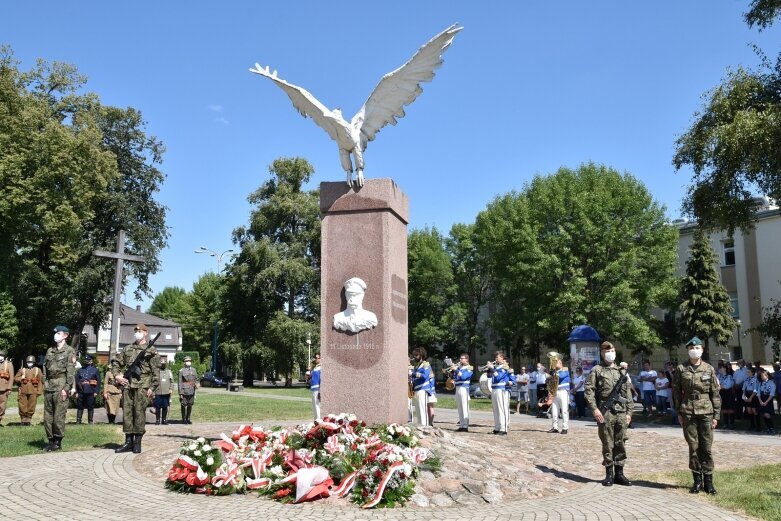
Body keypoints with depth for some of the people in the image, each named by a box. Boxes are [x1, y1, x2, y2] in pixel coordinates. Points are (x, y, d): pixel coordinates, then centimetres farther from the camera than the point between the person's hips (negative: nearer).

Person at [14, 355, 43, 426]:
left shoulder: (38, 370, 12)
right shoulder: (21, 370, 14)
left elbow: (41, 381, 8)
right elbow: (15, 378, 11)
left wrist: (39, 391, 0)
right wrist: (21, 378, -9)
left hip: (33, 392, 0)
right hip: (23, 391, 1)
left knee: (31, 407, 0)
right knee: (22, 406, -1)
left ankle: (29, 419, 11)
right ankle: (23, 419, 10)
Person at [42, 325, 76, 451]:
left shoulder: (69, 351, -3)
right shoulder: (50, 350, 15)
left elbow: (71, 372, -8)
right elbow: (45, 368, 20)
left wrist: (66, 388, -14)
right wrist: (44, 384, 10)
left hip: (61, 385, -6)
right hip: (49, 384, 6)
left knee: (58, 415, -5)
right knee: (47, 415, 7)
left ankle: (58, 441, 3)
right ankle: (51, 440, 16)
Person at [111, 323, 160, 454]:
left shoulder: (151, 350, 2)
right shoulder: (127, 349, 16)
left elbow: (156, 371, -3)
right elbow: (116, 362, 24)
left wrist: (152, 387, -10)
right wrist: (117, 375, 6)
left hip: (142, 386, -5)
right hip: (127, 385, 5)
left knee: (139, 413, -4)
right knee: (127, 412, 5)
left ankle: (137, 442, 3)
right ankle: (128, 441, 13)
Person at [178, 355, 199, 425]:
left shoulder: (193, 370, 10)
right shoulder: (181, 371, -4)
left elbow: (196, 379, 17)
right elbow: (180, 382, -5)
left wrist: (197, 384, -6)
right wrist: (180, 393, -9)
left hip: (191, 391, 4)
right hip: (184, 391, -4)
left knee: (190, 405, 10)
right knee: (184, 405, 2)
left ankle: (188, 418, 21)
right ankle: (184, 419, 12)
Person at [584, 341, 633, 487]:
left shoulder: (622, 371, 15)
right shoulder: (596, 370, 1)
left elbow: (628, 393, 16)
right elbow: (589, 391, -6)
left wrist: (629, 412, 10)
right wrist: (594, 409, -15)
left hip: (621, 413, 4)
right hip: (605, 413, -4)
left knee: (620, 444, 7)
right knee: (607, 444, 1)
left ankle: (619, 473, 15)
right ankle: (609, 474, 10)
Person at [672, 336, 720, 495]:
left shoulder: (709, 369, 3)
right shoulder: (681, 369, 3)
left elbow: (715, 393, 5)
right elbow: (676, 392, 5)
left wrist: (716, 415, 1)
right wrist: (679, 412, 1)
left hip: (706, 412, 0)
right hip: (688, 413, 0)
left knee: (706, 447, 2)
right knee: (693, 447, 4)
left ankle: (708, 481, 11)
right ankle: (697, 480, 13)